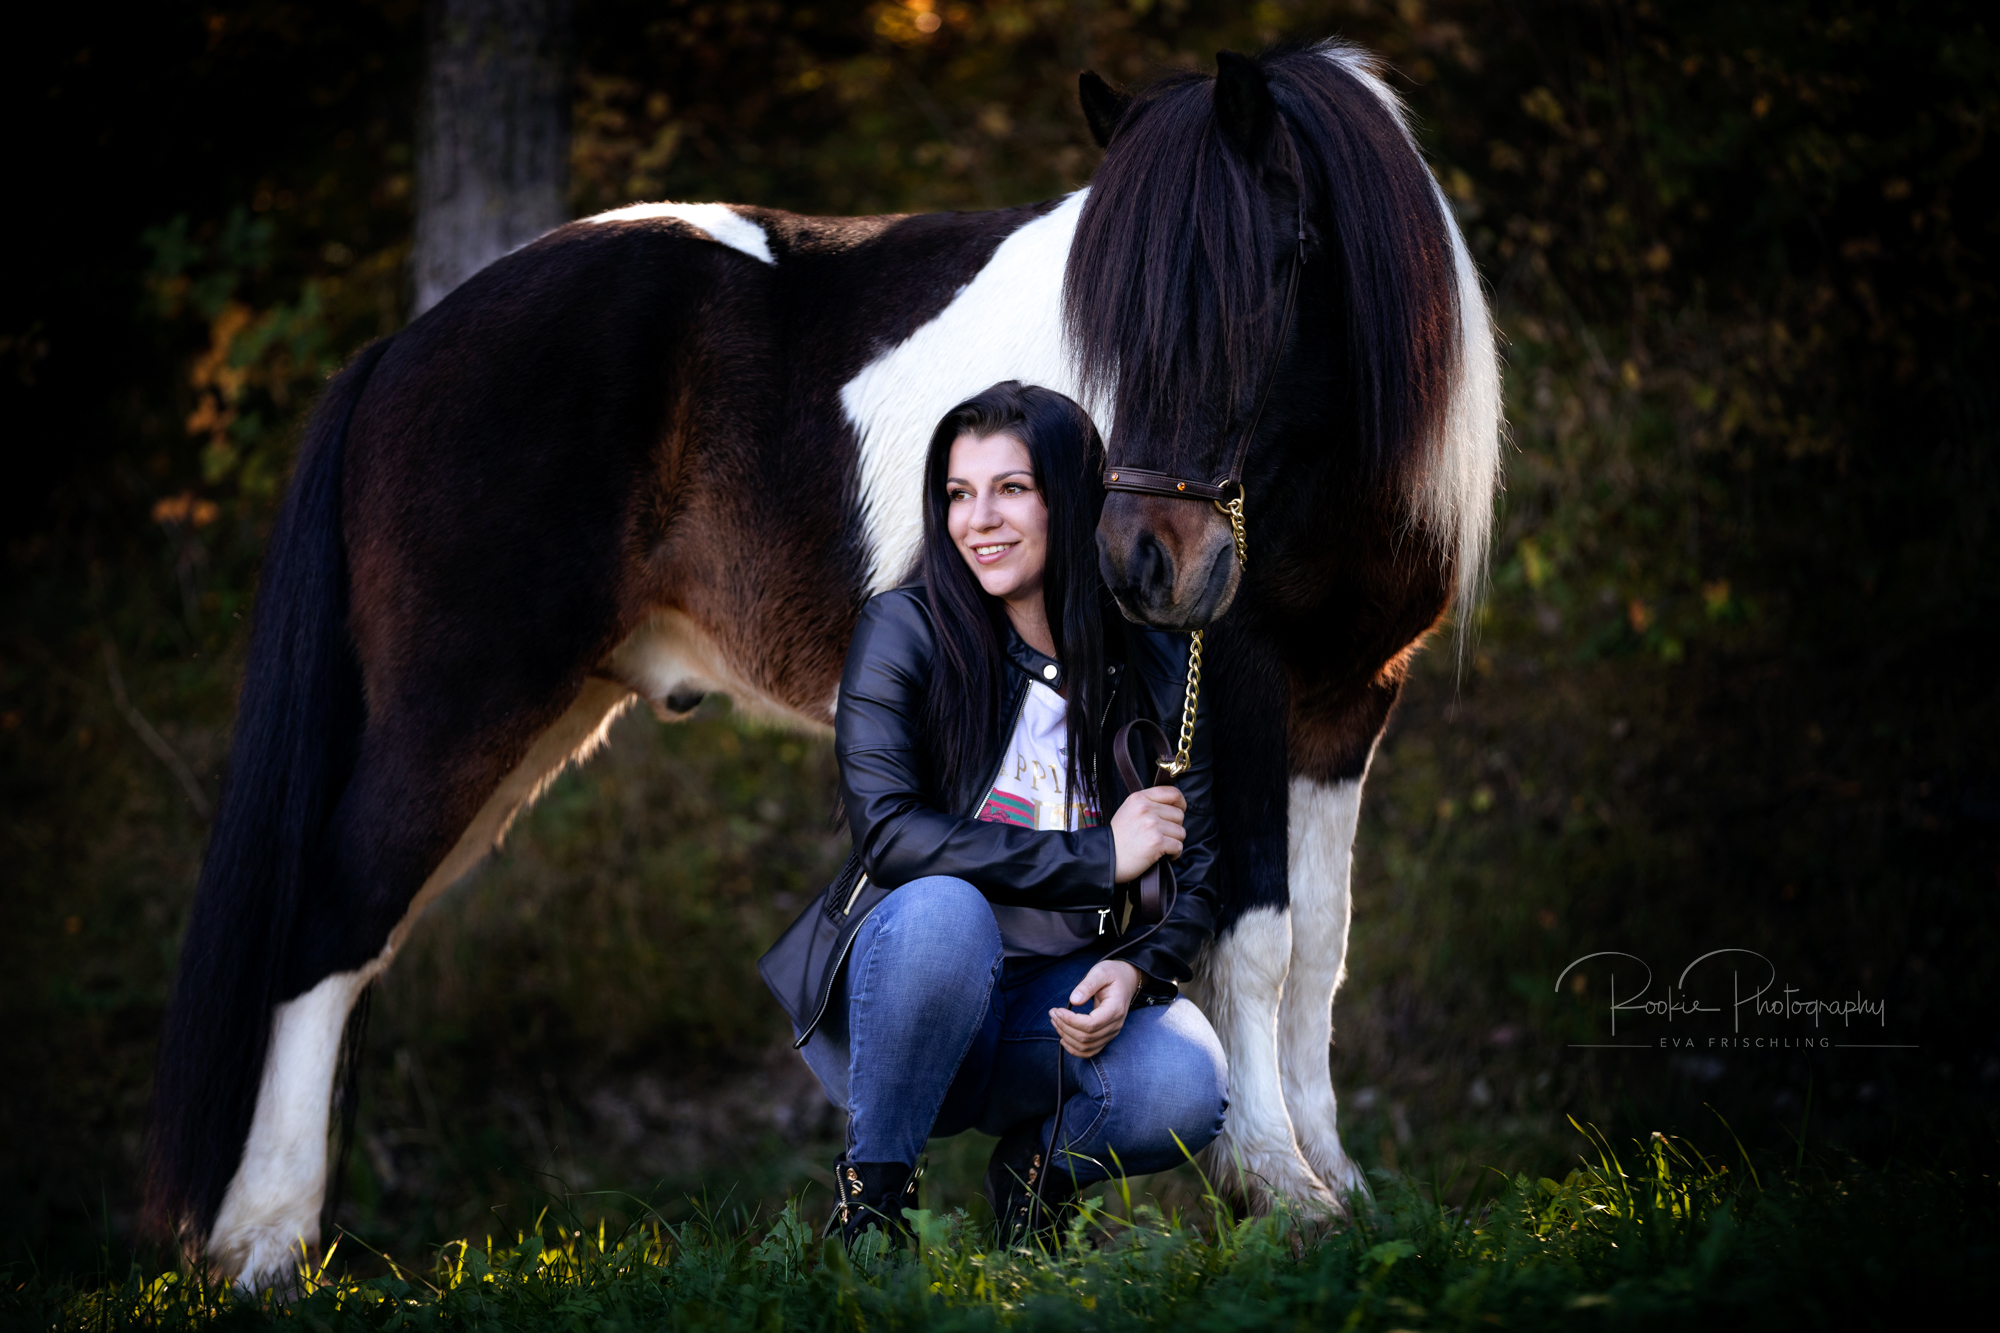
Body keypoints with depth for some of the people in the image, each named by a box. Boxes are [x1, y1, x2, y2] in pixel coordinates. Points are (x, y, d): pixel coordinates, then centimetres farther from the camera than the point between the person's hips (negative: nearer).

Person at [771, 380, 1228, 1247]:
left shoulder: (1155, 665, 1)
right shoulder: (905, 630, -7)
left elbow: (1196, 868, 3)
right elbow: (887, 834, -18)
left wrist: (1138, 968, -20)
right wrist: (1099, 856, -21)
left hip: (1064, 998, 3)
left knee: (1187, 1091, -29)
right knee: (941, 909, -37)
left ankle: (1038, 1163, 7)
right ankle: (872, 1193, -16)